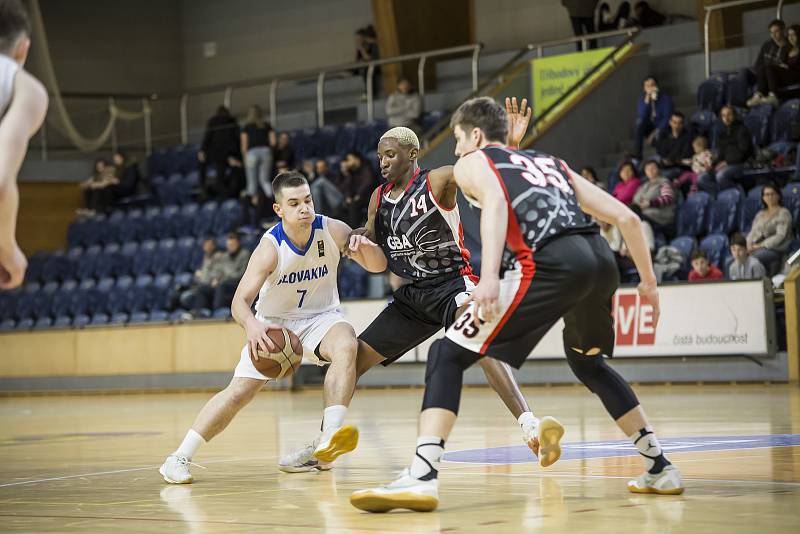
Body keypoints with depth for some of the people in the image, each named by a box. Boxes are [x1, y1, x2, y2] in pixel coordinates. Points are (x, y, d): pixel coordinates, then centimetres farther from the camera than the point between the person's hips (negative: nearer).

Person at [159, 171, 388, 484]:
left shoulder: (332, 231, -18)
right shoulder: (270, 249, -26)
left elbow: (378, 266, -10)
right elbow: (240, 301, -33)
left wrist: (367, 249, -35)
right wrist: (251, 326, -56)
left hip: (320, 317, 1)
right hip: (274, 322, -1)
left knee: (346, 346, -32)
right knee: (240, 390, -9)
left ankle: (329, 440, -39)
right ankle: (179, 458, 3)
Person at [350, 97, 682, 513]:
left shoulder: (472, 163, 19)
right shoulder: (552, 164, 35)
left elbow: (496, 203, -6)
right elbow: (625, 217, 27)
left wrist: (489, 277, -20)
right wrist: (648, 281, 34)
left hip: (548, 264, -6)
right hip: (601, 260, 6)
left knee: (447, 355, 1)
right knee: (587, 361, 34)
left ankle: (421, 477, -17)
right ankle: (659, 467, 32)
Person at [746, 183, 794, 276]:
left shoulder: (783, 213, 1)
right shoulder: (760, 214, 22)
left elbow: (780, 236, -9)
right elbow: (753, 233, 18)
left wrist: (761, 245, -15)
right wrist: (749, 244, -4)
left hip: (776, 249, -6)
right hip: (757, 248, 6)